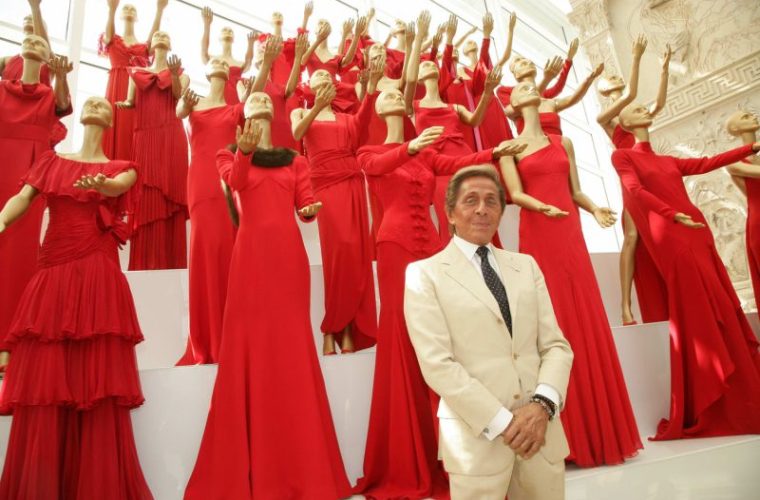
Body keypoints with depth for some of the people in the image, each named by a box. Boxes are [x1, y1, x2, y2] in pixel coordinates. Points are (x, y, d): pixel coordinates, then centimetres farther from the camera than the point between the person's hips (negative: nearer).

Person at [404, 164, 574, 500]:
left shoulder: (526, 266, 10)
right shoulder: (424, 273, -4)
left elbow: (556, 345, 5)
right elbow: (437, 364, -11)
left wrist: (543, 404, -12)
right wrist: (502, 423, -14)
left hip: (541, 426, 4)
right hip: (477, 435, -4)